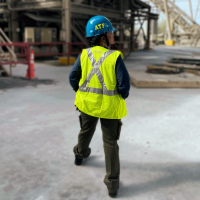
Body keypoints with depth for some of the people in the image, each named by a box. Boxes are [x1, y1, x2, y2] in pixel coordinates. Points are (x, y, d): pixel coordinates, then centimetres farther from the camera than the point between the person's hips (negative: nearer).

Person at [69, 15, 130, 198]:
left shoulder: (84, 55, -7)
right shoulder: (115, 57, -18)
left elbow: (73, 78, 0)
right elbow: (124, 84, -18)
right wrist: (122, 96, 3)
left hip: (87, 102, 4)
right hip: (109, 106, -3)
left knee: (86, 130, 29)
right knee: (110, 142, 9)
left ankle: (80, 154, 57)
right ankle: (112, 183, 14)